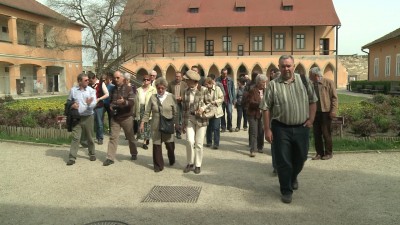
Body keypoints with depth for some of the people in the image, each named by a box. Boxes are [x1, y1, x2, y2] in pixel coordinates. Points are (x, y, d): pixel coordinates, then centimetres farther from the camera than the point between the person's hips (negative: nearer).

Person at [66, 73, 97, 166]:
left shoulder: (91, 90, -1)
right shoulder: (73, 90, 4)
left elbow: (94, 103, -11)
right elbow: (69, 102, 15)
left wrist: (90, 103, -33)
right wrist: (72, 105, -7)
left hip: (88, 117, -1)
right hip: (76, 117, 1)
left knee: (89, 138, 9)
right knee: (75, 138, -3)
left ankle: (92, 154, 27)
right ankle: (72, 157, 1)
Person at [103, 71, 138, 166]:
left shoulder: (128, 89, -7)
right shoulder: (113, 89, 10)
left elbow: (132, 102, -16)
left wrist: (124, 101, -34)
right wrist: (111, 106, 3)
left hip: (126, 117, -4)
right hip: (115, 117, 4)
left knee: (130, 137, 11)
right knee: (113, 137, -2)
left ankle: (134, 153, 31)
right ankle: (110, 158, 0)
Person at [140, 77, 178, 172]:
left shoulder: (171, 97, 0)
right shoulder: (153, 97, 3)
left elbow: (175, 112, 2)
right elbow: (147, 112, 6)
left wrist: (176, 124, -1)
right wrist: (142, 123, 2)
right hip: (156, 126, 1)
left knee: (170, 145, 4)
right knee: (156, 145, 3)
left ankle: (172, 160, 34)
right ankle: (158, 165, 17)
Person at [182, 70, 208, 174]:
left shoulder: (204, 90, -6)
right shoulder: (186, 91, 6)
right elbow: (184, 108, 11)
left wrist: (203, 108, -17)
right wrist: (184, 123, 12)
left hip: (201, 119, -2)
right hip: (190, 119, 3)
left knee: (199, 144, 2)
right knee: (190, 141, -9)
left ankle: (198, 165, 19)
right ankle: (190, 163, 12)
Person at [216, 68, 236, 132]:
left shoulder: (230, 80, 3)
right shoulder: (217, 80, -1)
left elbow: (233, 89, 6)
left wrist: (234, 99, 2)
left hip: (228, 99, 0)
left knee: (229, 113, -3)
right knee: (222, 114, 5)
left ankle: (229, 126, 11)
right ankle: (223, 127, 14)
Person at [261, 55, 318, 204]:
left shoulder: (304, 81, 2)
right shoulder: (273, 85, -5)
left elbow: (312, 101, 10)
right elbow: (266, 108, -5)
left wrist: (311, 119, 0)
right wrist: (267, 130, -9)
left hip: (301, 128, 3)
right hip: (281, 129, -3)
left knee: (300, 158, 18)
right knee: (283, 161, 3)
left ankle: (293, 178, 47)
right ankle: (286, 190, 20)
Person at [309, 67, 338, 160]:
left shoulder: (328, 82, -2)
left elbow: (334, 97, -4)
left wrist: (333, 111, -11)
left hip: (326, 112, -5)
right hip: (315, 112, 5)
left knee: (326, 133, 2)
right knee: (316, 133, 6)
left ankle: (328, 153, 15)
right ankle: (319, 153, 17)